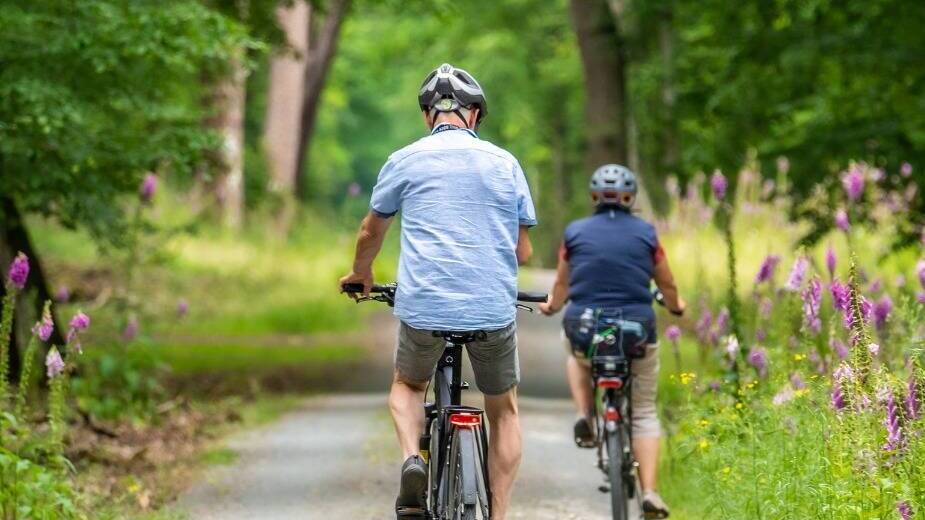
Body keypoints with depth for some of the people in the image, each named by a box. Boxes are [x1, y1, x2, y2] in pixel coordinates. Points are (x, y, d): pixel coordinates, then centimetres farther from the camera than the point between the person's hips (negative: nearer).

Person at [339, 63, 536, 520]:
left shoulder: (405, 161, 6)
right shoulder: (505, 162, 8)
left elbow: (371, 233, 20)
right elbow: (523, 250, 13)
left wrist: (361, 274, 40)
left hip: (424, 306, 0)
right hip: (494, 308, 0)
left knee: (407, 386, 27)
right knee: (504, 412, 20)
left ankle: (412, 459, -1)